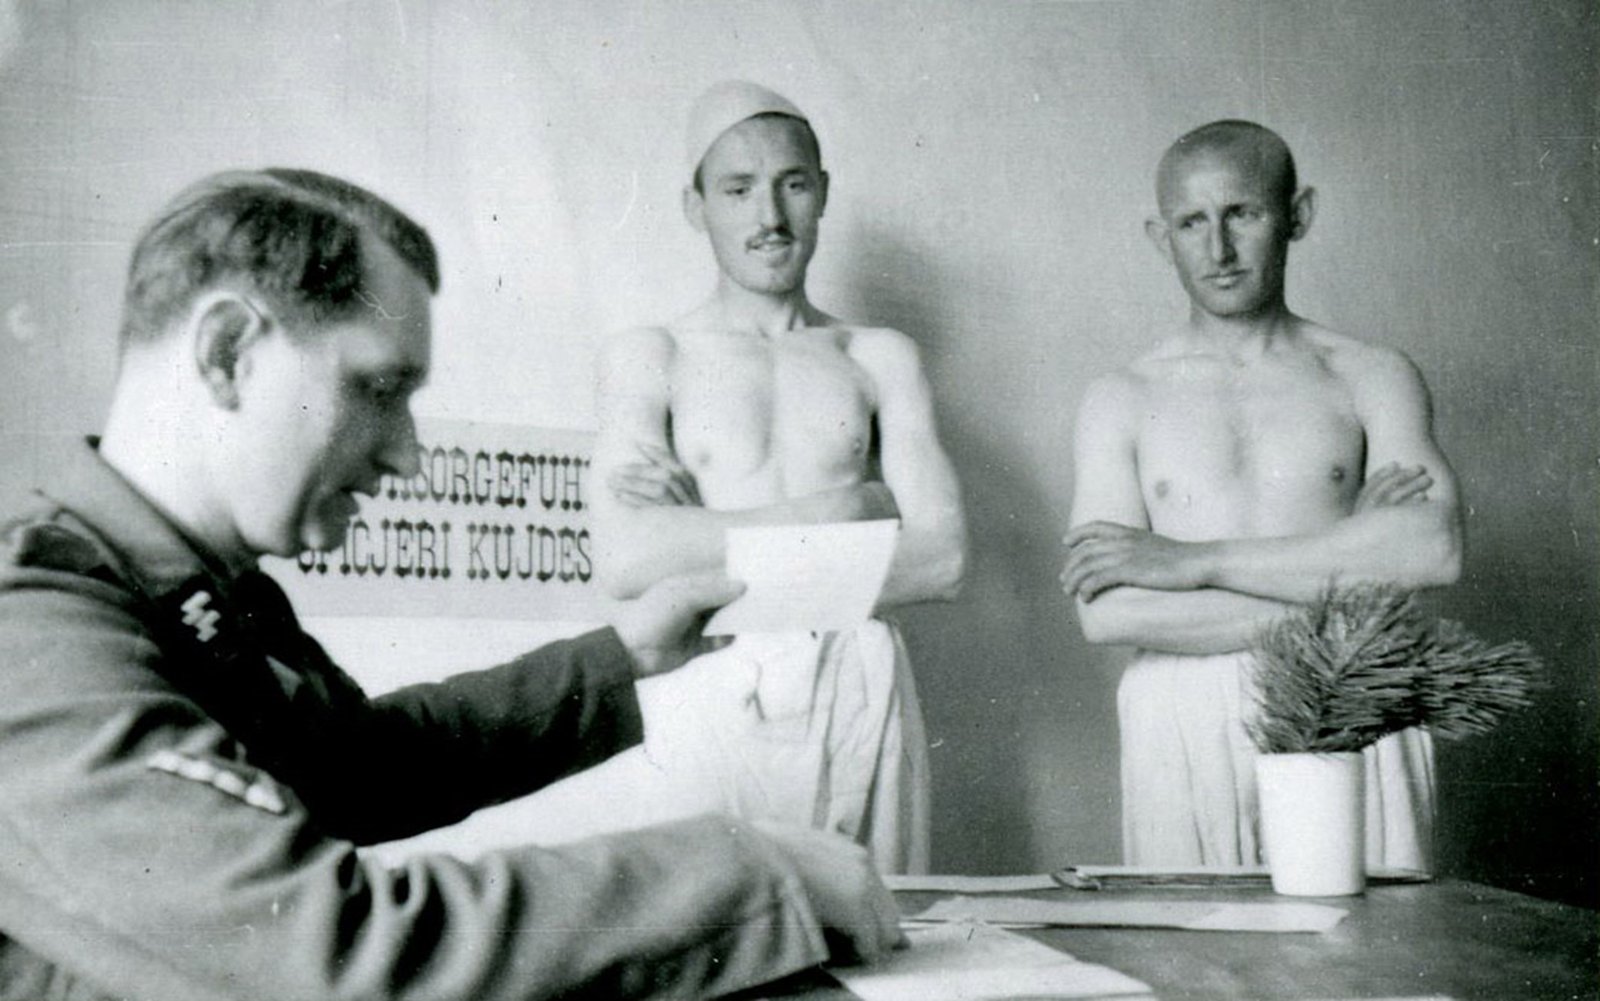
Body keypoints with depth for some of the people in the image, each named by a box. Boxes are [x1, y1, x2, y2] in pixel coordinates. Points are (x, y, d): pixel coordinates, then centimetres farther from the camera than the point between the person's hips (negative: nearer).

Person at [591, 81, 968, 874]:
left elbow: (944, 556, 2)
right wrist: (832, 510, -6)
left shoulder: (880, 358, 14)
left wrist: (715, 554, -6)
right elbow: (623, 559, -8)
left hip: (863, 696, 2)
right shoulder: (648, 357, 7)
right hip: (712, 692, -2)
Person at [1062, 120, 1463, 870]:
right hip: (1182, 726, 0)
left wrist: (1194, 562, -11)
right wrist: (1342, 568, -8)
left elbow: (1434, 547, -9)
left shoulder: (1372, 378, 9)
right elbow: (1108, 614, -6)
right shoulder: (1121, 400, 7)